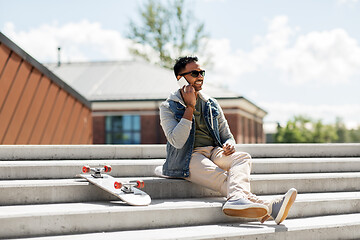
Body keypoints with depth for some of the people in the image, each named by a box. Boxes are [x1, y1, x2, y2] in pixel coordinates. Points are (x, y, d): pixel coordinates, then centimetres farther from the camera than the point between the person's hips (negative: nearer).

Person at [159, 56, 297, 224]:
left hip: (213, 153, 5)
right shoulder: (168, 107, 4)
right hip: (188, 158, -5)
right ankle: (269, 208, -56)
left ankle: (236, 200, -61)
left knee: (242, 158, -29)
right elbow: (177, 141, -12)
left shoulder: (212, 105, 19)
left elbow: (227, 136, 22)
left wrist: (229, 145, -4)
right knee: (223, 178, -34)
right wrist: (190, 107, -11)